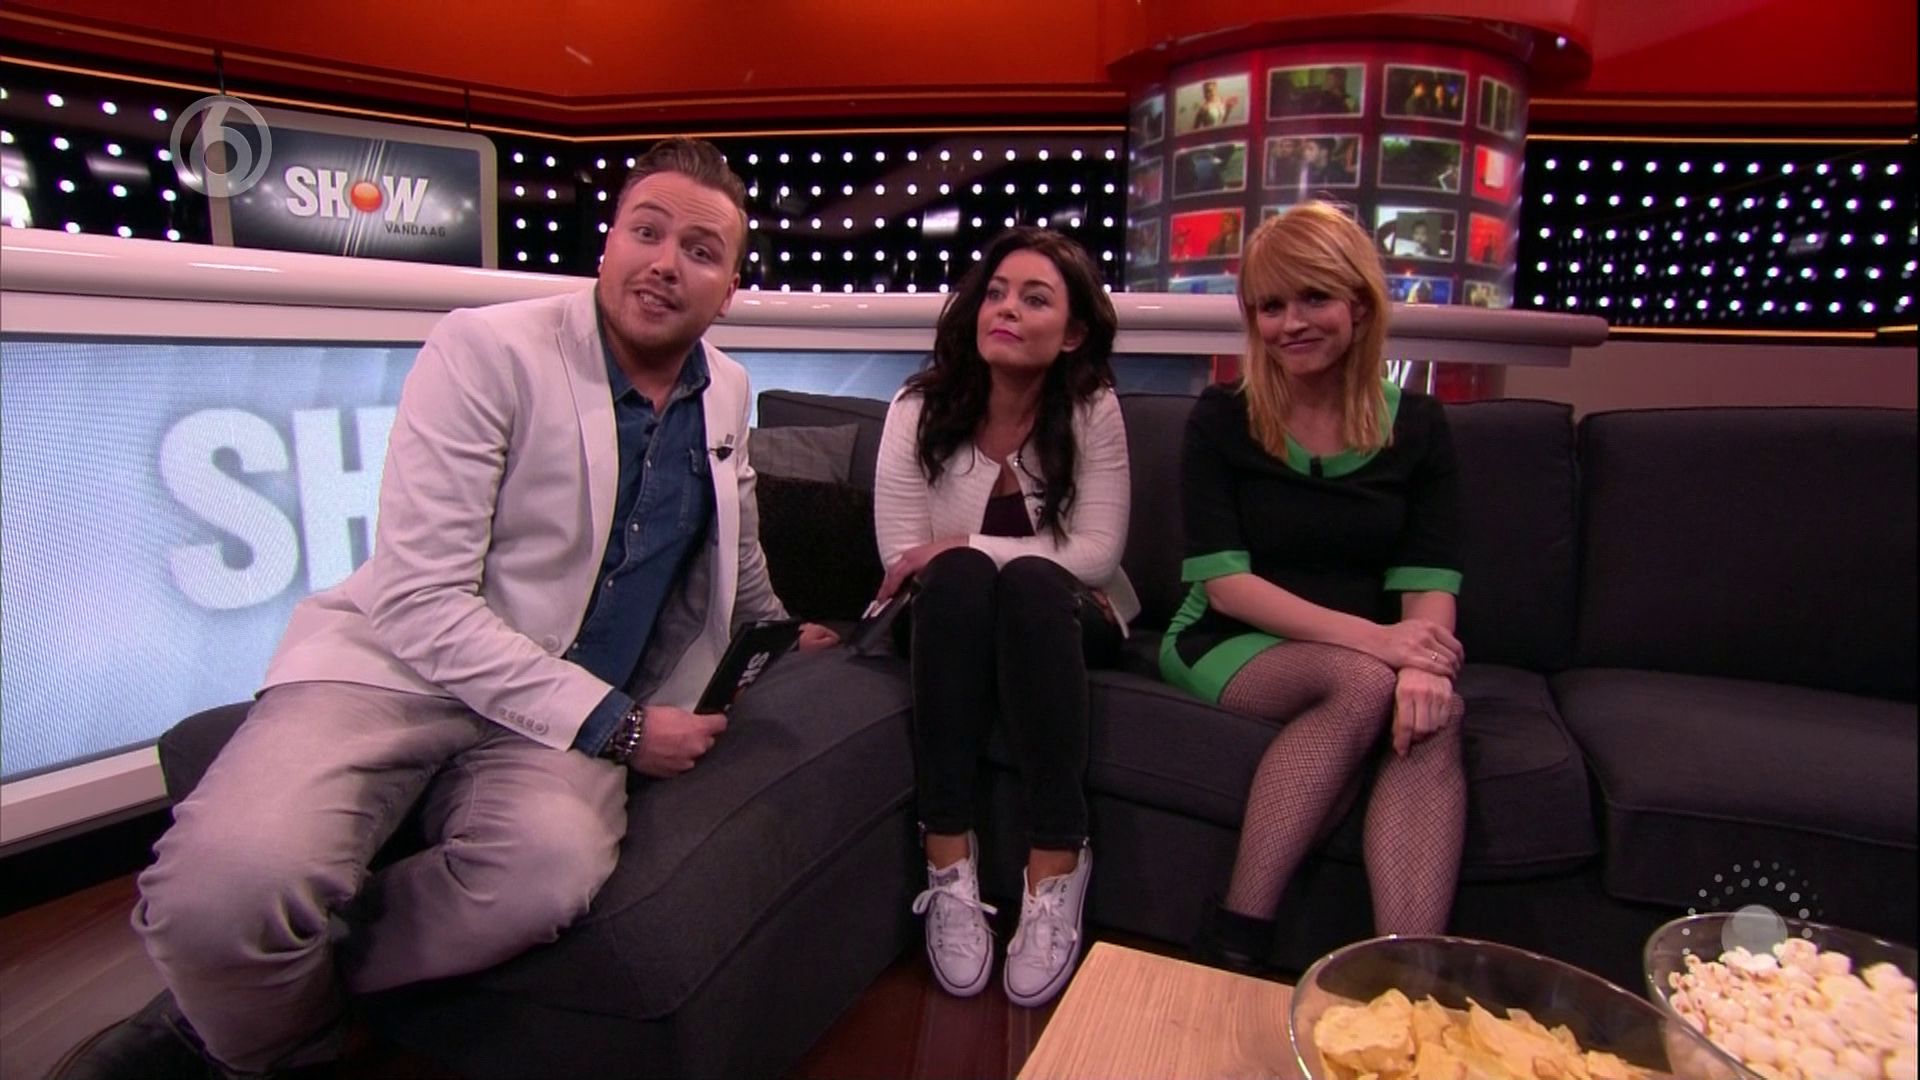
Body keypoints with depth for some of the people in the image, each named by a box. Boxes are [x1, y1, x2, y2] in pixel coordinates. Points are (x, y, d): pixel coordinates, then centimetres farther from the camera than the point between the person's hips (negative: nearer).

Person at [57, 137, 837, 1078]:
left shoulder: (727, 392, 8)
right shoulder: (486, 350, -10)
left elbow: (733, 545, 28)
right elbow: (420, 601, -16)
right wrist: (614, 725, -18)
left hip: (573, 702, 4)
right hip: (402, 661, -3)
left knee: (551, 870, -32)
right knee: (228, 882, -33)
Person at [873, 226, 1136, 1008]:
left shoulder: (1093, 410, -8)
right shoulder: (917, 410, -7)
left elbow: (1098, 553, -14)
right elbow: (904, 564, -9)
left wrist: (964, 547, -21)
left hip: (1069, 624, 0)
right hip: (954, 624, 1)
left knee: (1031, 583, -34)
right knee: (959, 576, -33)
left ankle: (1056, 865, -29)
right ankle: (948, 857, -30)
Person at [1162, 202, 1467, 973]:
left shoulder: (1417, 425, 5)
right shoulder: (1222, 418, -3)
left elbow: (1428, 581, -4)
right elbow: (1224, 583, -12)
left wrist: (1425, 663, -28)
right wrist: (1371, 639, -25)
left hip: (1364, 659, 3)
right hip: (1228, 647, -2)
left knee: (1432, 714, -30)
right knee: (1364, 684, -32)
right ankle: (1235, 938, -25)